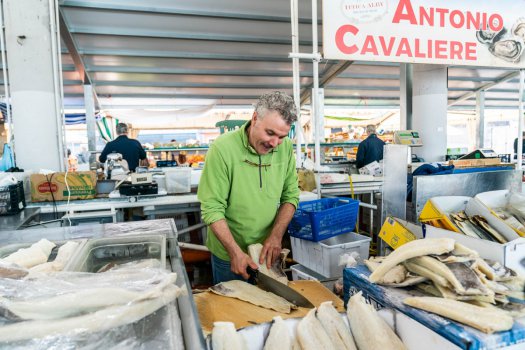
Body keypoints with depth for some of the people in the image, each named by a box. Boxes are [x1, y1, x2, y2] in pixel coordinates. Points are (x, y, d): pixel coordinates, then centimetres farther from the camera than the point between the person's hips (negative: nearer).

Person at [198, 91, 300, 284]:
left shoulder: (285, 147, -8)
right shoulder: (222, 148, -22)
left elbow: (291, 195, -2)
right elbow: (212, 209, -20)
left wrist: (276, 235, -14)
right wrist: (235, 252, -24)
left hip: (267, 252, 4)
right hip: (228, 255, -4)